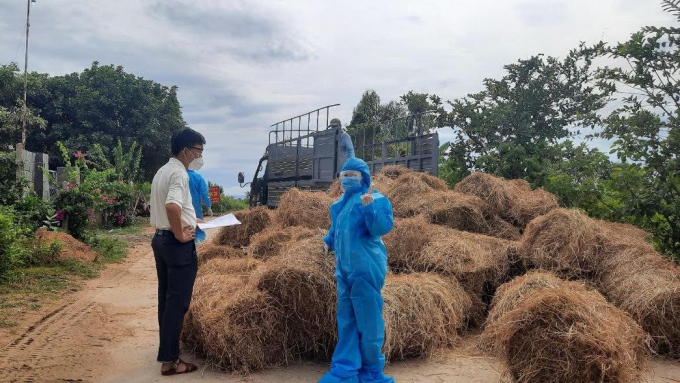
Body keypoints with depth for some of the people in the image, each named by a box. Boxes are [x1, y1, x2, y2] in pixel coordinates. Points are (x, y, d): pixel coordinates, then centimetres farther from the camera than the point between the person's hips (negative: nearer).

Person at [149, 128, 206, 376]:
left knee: (166, 298, 17)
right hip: (178, 244, -10)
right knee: (177, 302, -3)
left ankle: (167, 350, 28)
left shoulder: (162, 171, 14)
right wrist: (180, 235, -21)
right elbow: (172, 206, -33)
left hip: (160, 239, 10)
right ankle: (169, 360, 2)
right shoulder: (179, 172, -17)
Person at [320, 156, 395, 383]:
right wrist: (329, 242, 18)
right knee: (346, 320, 12)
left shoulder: (376, 200, -9)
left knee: (368, 320, -1)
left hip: (366, 269, -8)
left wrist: (369, 208, -33)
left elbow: (382, 228, -23)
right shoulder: (342, 203, 15)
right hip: (344, 269, 8)